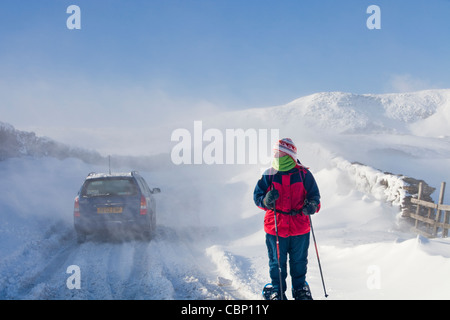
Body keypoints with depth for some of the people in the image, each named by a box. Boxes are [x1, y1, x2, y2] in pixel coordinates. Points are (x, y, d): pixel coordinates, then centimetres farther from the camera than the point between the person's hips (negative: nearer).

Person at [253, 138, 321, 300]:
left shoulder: (304, 174, -2)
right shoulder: (269, 175, -1)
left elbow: (314, 195, 6)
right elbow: (257, 196, 3)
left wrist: (312, 205, -17)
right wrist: (266, 200, -20)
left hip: (299, 227, 0)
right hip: (275, 227, 0)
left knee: (299, 262, 13)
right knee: (277, 262, 7)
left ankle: (300, 289, 31)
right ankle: (277, 291, 23)